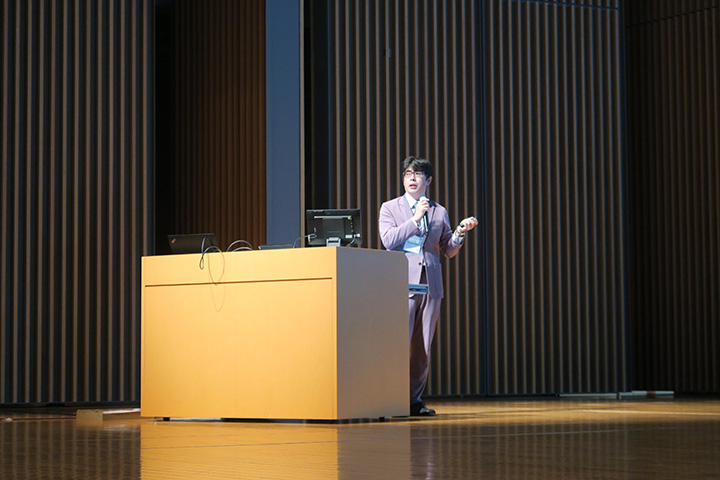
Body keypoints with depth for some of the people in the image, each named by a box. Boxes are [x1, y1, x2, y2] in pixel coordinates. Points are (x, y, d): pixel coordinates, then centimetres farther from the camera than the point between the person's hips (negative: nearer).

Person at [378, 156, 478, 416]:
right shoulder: (390, 208, 9)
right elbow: (388, 240, -6)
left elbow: (448, 251, 17)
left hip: (431, 284, 3)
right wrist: (415, 219, -8)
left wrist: (460, 233, -2)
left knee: (423, 348, 4)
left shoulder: (439, 212, 16)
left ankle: (415, 400, 10)